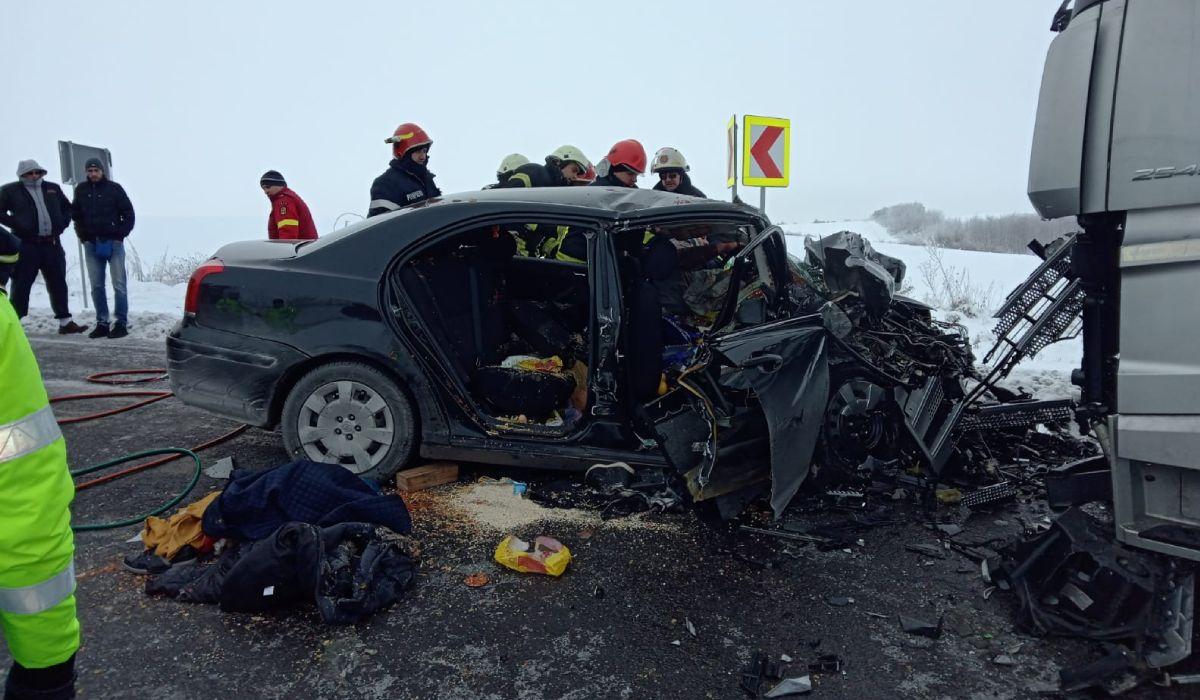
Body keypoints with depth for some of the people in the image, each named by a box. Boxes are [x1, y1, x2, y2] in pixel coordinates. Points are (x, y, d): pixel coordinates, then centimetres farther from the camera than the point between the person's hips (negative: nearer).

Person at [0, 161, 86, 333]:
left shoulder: (53, 188, 13)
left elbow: (67, 207, 23)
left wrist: (62, 224, 8)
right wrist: (17, 225, -11)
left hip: (52, 243, 4)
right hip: (26, 245, -4)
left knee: (58, 283, 8)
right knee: (21, 285, -2)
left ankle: (65, 322, 14)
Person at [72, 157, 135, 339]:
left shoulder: (114, 188, 1)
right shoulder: (81, 190, 10)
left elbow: (128, 214, 1)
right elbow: (75, 214, 20)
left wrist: (119, 235, -7)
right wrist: (82, 235, 8)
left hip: (113, 243, -4)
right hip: (91, 244, 4)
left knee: (119, 285, -5)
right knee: (96, 286, 6)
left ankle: (122, 323, -2)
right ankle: (102, 323, 12)